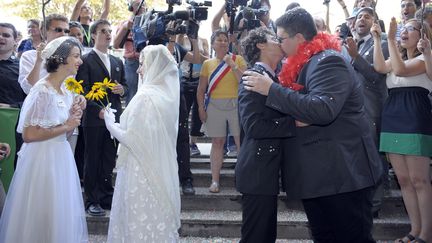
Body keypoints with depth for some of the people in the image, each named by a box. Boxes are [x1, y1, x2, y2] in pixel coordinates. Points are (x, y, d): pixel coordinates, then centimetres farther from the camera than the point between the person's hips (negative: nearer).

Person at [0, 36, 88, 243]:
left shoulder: (67, 91, 7)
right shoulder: (42, 91, -17)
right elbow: (28, 135, -21)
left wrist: (74, 119, -4)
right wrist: (65, 126, -15)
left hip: (62, 156, 8)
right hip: (42, 158, -8)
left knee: (61, 214, 18)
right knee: (41, 216, 7)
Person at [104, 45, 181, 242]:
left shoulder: (145, 96, -20)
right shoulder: (169, 93, 4)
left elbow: (132, 138, -19)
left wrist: (111, 123, -3)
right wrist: (119, 123, 13)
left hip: (143, 171, -8)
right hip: (162, 168, 8)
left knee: (140, 223, 6)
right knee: (159, 215, 18)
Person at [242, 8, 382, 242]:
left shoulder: (328, 61, -17)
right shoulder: (307, 63, 14)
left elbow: (323, 110, -32)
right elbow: (298, 104, 18)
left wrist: (272, 89, -28)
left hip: (343, 172, -10)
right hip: (317, 174, 10)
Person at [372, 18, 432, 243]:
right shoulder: (398, 57, 22)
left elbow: (401, 70, -17)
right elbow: (380, 67, 0)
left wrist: (391, 39, -14)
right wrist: (377, 39, 2)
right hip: (392, 117, 7)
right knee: (403, 179, 7)